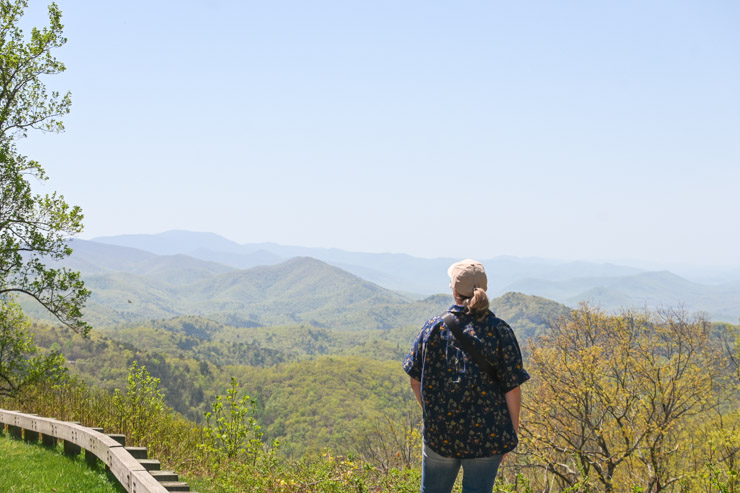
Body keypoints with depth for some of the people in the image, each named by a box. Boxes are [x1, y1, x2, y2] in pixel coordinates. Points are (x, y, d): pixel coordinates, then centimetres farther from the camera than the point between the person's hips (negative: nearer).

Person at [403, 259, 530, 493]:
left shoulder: (434, 326, -4)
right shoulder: (500, 331, -8)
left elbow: (415, 379, 2)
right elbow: (512, 388, -9)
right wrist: (512, 433, 2)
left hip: (439, 431, 1)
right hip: (487, 435, -1)